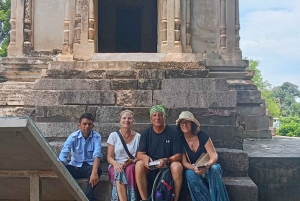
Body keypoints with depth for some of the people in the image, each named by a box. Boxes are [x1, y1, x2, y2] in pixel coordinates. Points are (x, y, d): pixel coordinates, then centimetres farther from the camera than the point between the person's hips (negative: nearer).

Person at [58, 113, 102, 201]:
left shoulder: (96, 137, -9)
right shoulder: (73, 136, -6)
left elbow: (97, 154, -25)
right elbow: (63, 154, -18)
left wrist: (94, 171, -44)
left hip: (89, 167, -1)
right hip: (75, 166, 2)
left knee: (98, 170, -34)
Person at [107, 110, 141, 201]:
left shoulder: (138, 136, 7)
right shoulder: (113, 135, 7)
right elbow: (109, 157, 3)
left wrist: (132, 161, -18)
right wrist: (115, 163, -20)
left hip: (131, 166, 0)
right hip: (116, 166, 0)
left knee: (130, 169, -35)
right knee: (119, 172, -34)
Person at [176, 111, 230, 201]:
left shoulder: (202, 135, -7)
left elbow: (214, 155, -11)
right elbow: (184, 162, -8)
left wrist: (208, 164, -34)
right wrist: (194, 168, -30)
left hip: (208, 168, 0)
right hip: (192, 169, 0)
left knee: (214, 170, -34)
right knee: (190, 174, -34)